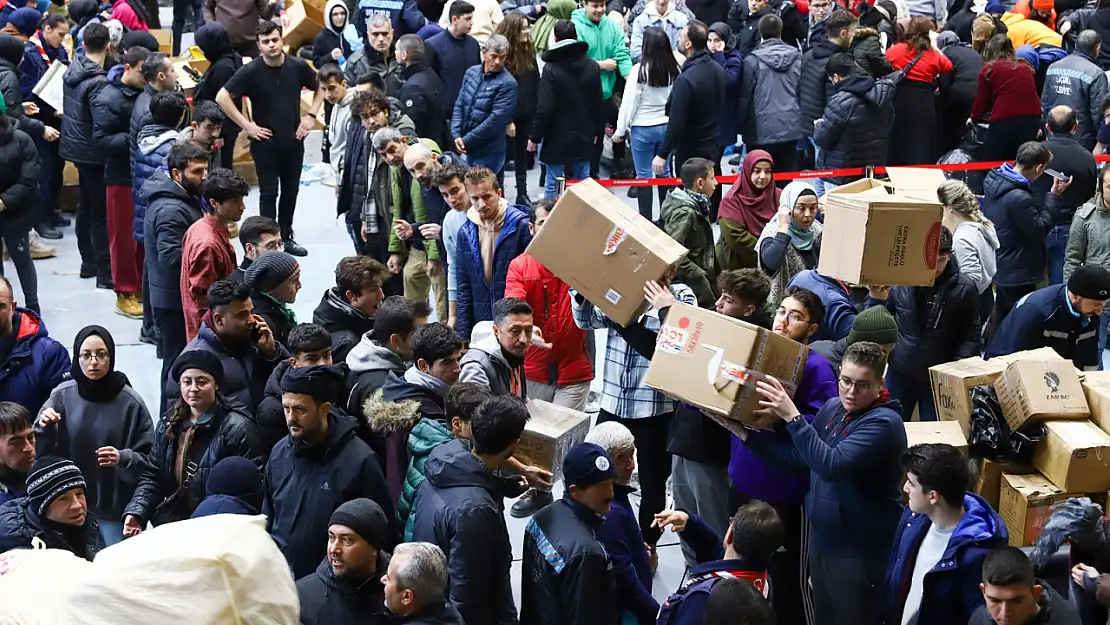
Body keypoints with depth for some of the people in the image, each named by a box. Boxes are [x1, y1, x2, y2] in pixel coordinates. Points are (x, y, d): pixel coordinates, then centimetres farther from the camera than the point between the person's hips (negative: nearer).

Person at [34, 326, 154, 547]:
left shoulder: (130, 401, -10)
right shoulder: (62, 395, -5)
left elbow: (149, 460, -5)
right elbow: (42, 453, 1)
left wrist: (123, 459, -25)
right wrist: (44, 429, -19)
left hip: (117, 508, -2)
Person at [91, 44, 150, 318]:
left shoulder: (145, 92, 6)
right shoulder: (108, 99, -15)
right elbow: (101, 140, -19)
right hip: (122, 176, -7)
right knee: (124, 235, 2)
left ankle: (144, 285, 26)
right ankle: (126, 293, 10)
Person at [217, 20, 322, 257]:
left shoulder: (297, 66, -4)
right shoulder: (251, 71, -13)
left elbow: (320, 88, 13)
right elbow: (222, 98, -12)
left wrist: (310, 116, 3)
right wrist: (247, 125, -12)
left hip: (294, 141, 3)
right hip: (265, 143, -3)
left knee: (290, 191, 13)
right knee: (269, 193, 1)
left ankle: (286, 236, 26)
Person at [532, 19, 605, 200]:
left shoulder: (551, 69, -16)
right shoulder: (592, 66, 1)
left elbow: (544, 108, -16)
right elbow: (598, 103, 7)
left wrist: (535, 136, -7)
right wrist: (596, 130, 20)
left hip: (557, 138, -5)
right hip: (584, 138, 5)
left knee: (552, 185, 2)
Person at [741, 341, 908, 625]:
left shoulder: (883, 422, -21)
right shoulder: (833, 407, 4)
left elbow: (832, 465, -33)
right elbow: (799, 456, 11)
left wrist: (792, 417, -35)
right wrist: (746, 435, 2)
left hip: (859, 548, -8)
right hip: (822, 535, 8)